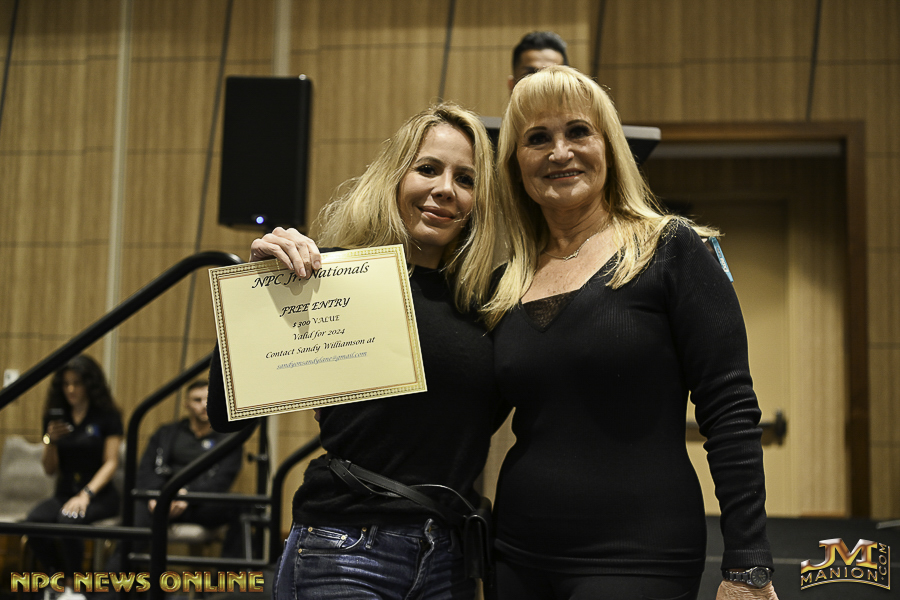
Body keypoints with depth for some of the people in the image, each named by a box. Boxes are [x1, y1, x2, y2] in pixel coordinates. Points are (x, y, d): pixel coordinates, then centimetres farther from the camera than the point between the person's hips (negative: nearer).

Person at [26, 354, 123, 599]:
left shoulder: (108, 416, -1)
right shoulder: (55, 417, 11)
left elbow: (110, 463, -6)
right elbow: (49, 469, 11)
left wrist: (86, 495, -19)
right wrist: (50, 441, -9)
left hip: (100, 494, -4)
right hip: (64, 492, 4)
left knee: (68, 520, -35)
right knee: (33, 521, -29)